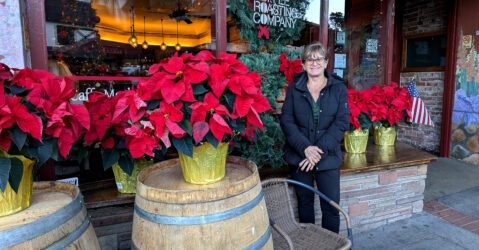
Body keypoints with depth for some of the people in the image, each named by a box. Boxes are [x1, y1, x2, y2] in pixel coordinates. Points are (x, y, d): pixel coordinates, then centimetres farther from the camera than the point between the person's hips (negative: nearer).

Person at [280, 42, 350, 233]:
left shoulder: (339, 88, 2)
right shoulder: (294, 89, 3)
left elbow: (342, 122, -6)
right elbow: (286, 121, -5)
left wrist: (320, 150, -17)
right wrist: (305, 147, -17)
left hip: (328, 157, -1)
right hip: (299, 156, 1)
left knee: (331, 206, 2)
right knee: (305, 203, 14)